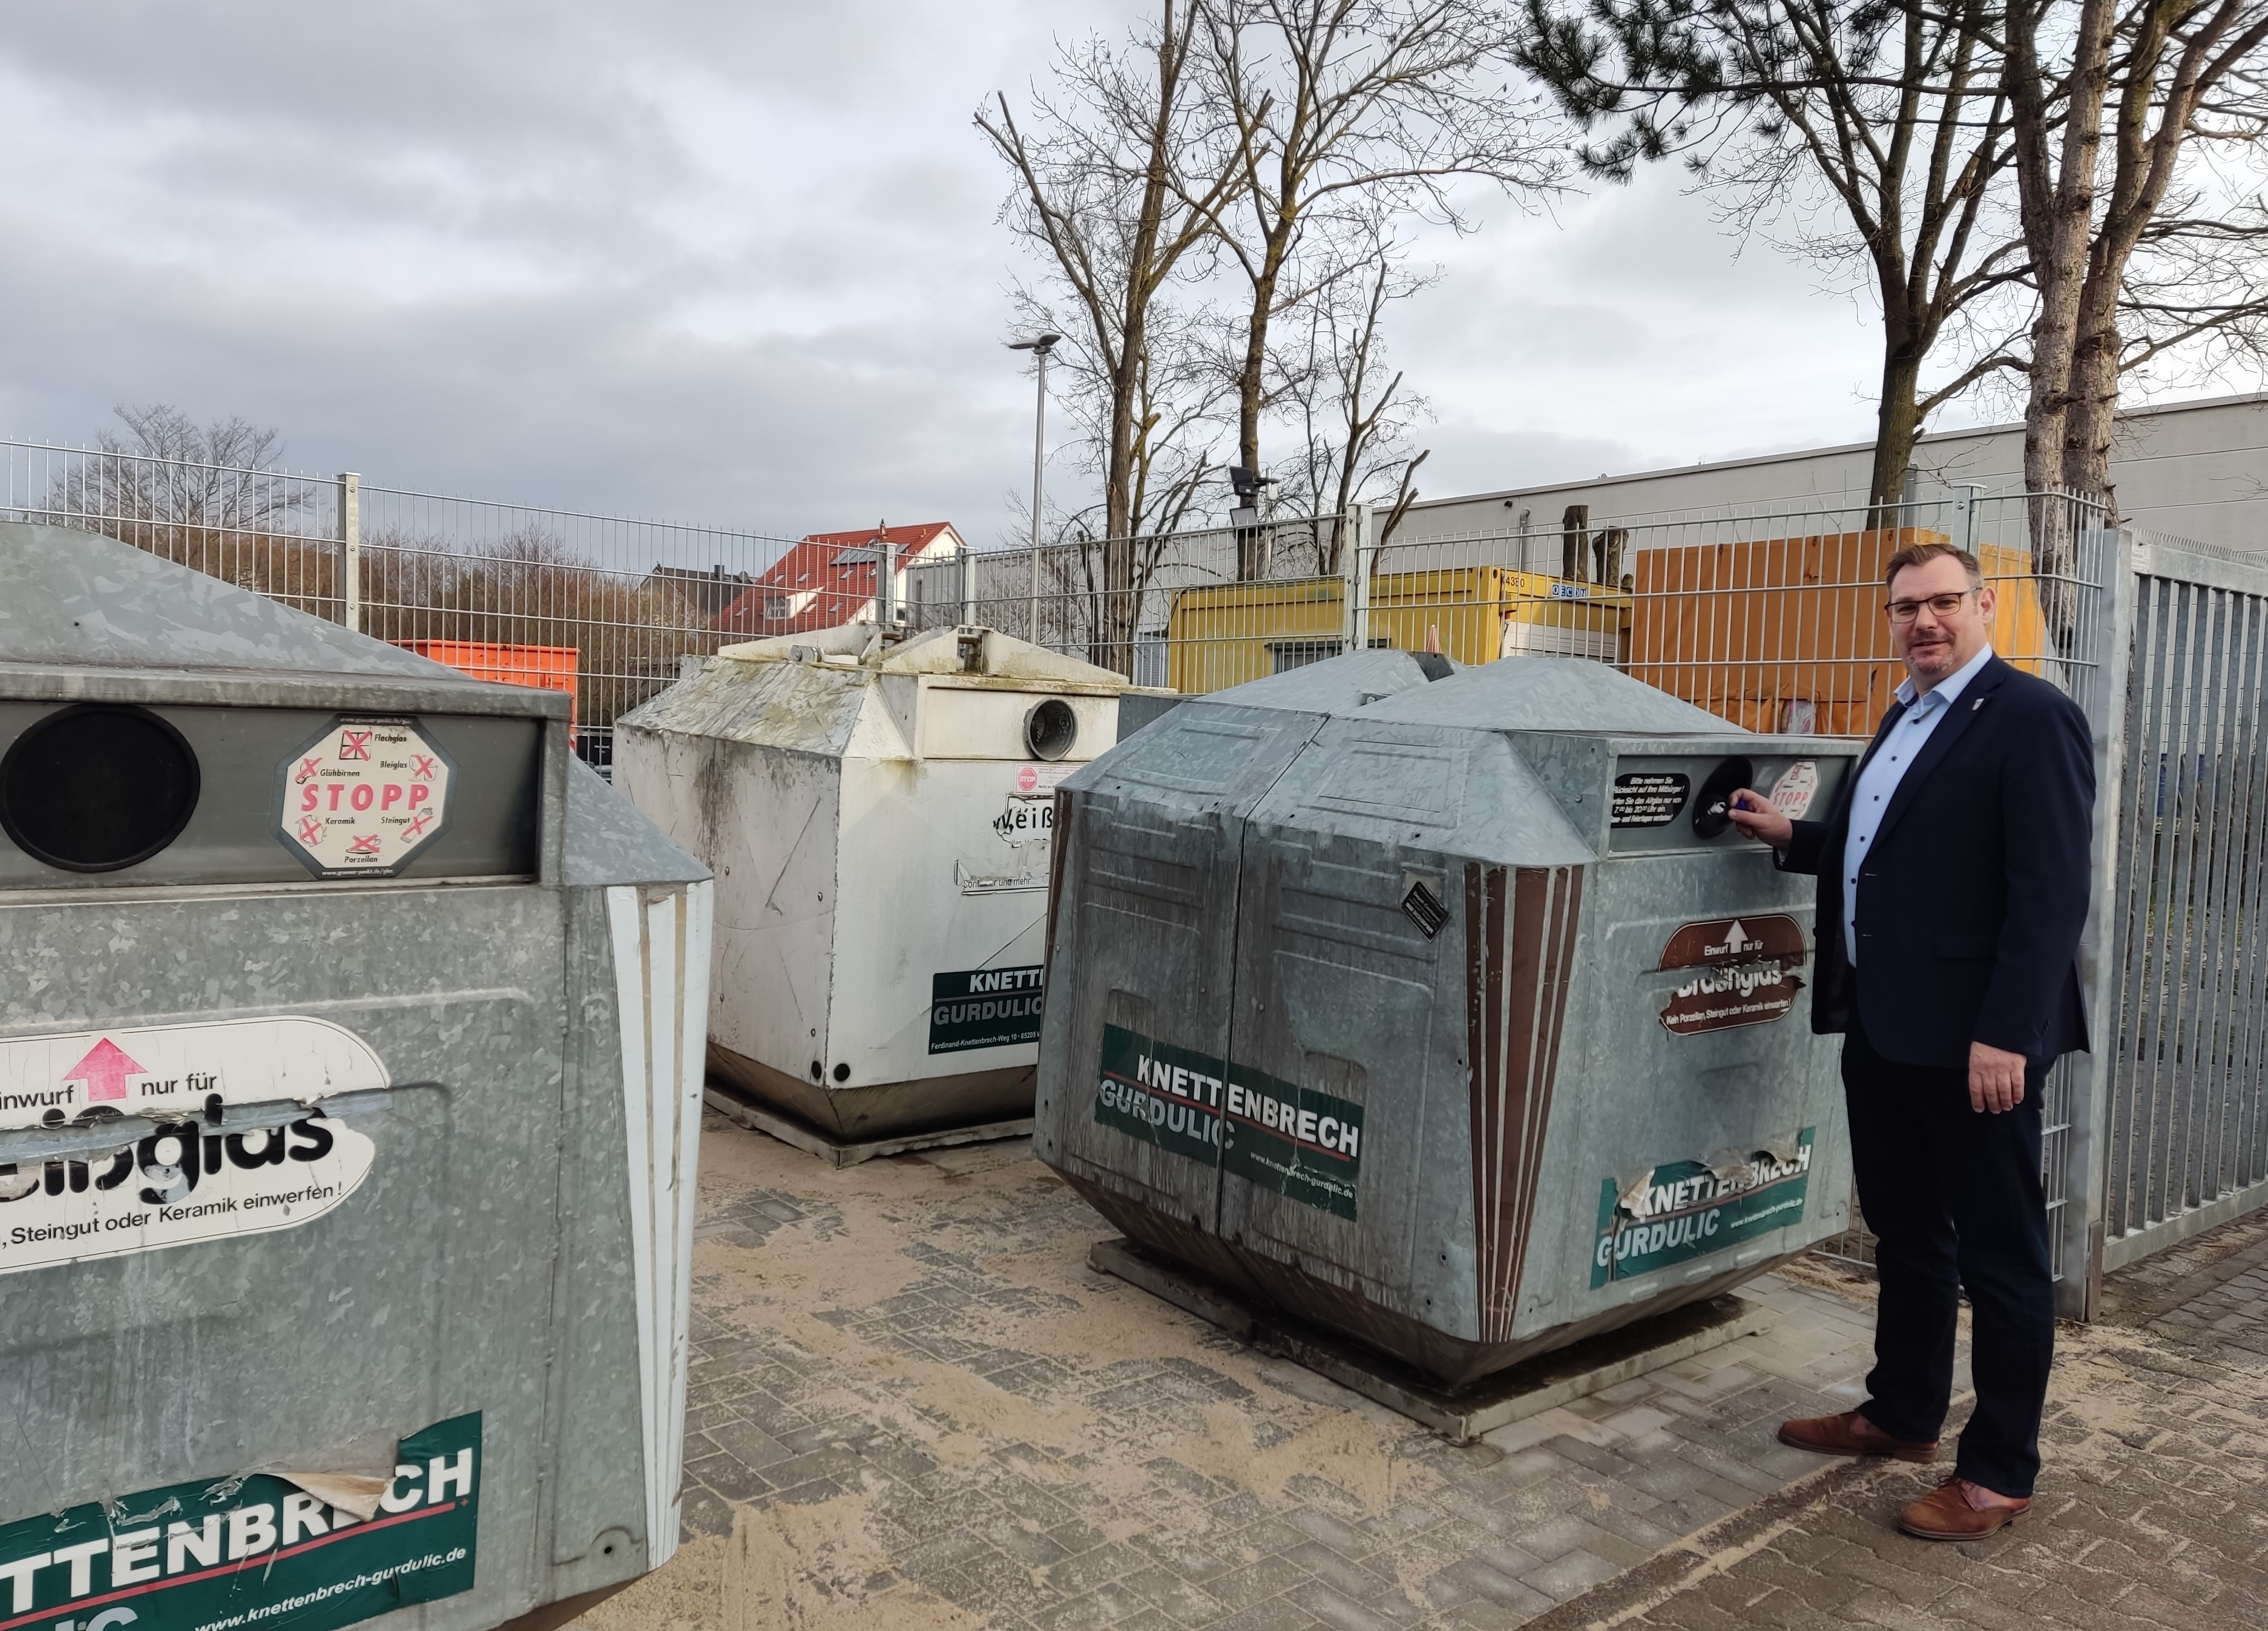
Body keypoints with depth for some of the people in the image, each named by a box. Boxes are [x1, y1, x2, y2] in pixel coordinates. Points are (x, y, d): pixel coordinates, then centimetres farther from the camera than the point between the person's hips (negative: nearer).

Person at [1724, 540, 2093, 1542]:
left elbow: (2051, 888, -19)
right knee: (1904, 1235, 20)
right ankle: (1902, 1414, 36)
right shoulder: (1905, 719, 15)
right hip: (1881, 1026, 9)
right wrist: (1791, 836, 12)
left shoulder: (2031, 718, -12)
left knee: (1999, 1255, 6)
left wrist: (2007, 1034, -24)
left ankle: (1999, 1472, 19)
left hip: (1971, 1037, -9)